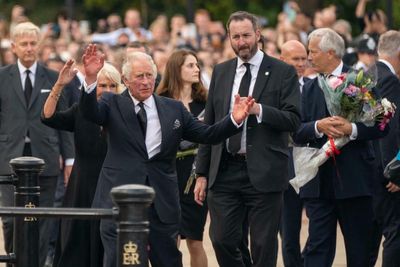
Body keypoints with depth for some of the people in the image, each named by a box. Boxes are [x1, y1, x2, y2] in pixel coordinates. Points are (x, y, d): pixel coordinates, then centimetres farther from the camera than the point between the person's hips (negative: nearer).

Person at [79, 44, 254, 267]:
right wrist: (91, 79, -34)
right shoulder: (113, 104, 3)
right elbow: (91, 113, -17)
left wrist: (235, 120, -10)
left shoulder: (174, 109, 10)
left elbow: (208, 135, 8)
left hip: (162, 200, 2)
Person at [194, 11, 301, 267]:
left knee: (263, 245, 0)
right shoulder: (221, 72, 13)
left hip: (264, 173, -4)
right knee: (223, 240, 2)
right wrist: (202, 173, 11)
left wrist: (259, 110, -22)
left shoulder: (283, 72, -1)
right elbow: (209, 125, 15)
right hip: (225, 171, 4)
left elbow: (294, 120, -8)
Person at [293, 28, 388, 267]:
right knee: (318, 247, -2)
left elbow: (381, 126, -6)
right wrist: (318, 127, -16)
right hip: (319, 181, 3)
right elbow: (297, 133, 3)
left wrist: (352, 129, -21)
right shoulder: (310, 89, 12)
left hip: (355, 179, -3)